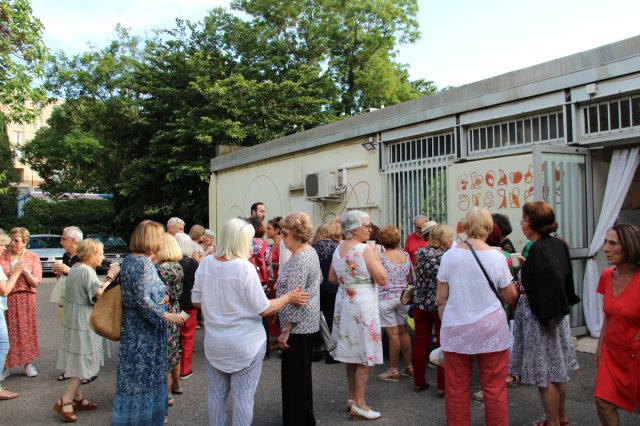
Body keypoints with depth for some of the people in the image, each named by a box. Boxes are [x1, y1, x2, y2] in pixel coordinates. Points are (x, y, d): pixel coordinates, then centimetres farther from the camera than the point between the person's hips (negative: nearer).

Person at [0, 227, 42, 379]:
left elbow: (36, 283, -2)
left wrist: (25, 271, -18)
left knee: (25, 331, 6)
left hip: (25, 299, 0)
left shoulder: (33, 257, 1)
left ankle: (28, 363, 19)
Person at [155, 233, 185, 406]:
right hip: (175, 311, 8)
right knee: (174, 350, 21)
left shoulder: (161, 268, -20)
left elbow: (164, 297, -22)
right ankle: (176, 384, 36)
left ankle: (167, 394, 9)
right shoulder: (178, 266, 5)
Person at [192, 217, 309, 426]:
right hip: (245, 343, -5)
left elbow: (196, 300, 6)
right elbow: (263, 309, -15)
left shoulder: (205, 263, -5)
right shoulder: (245, 268, -20)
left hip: (214, 342, 5)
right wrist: (288, 297, -2)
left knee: (216, 392, 17)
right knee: (243, 396, 6)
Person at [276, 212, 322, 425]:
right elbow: (319, 279, 23)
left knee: (294, 378, -1)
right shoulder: (311, 251, 9)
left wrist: (285, 331, -20)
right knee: (302, 374, 21)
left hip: (297, 326, -11)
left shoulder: (299, 260, -21)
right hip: (308, 323, 11)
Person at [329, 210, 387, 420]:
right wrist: (376, 257, -6)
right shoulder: (365, 249, -16)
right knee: (364, 354, 0)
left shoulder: (338, 249, 6)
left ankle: (352, 397, 26)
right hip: (362, 303, -8)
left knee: (351, 352, 16)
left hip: (344, 301, 8)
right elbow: (382, 279, -17)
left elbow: (332, 278, 14)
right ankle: (359, 404, 3)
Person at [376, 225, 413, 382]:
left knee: (393, 333, 0)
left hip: (386, 298, -5)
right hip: (403, 297, 5)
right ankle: (409, 367, 22)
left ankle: (394, 370, 10)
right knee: (403, 331, 15)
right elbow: (410, 278, 10)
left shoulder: (380, 256, -13)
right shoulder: (405, 255, 3)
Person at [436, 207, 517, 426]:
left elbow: (440, 299, 0)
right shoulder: (497, 257, -5)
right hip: (491, 330, 0)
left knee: (456, 390, 8)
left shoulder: (449, 255, -4)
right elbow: (510, 296, 5)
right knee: (495, 389, 8)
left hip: (456, 330, 1)